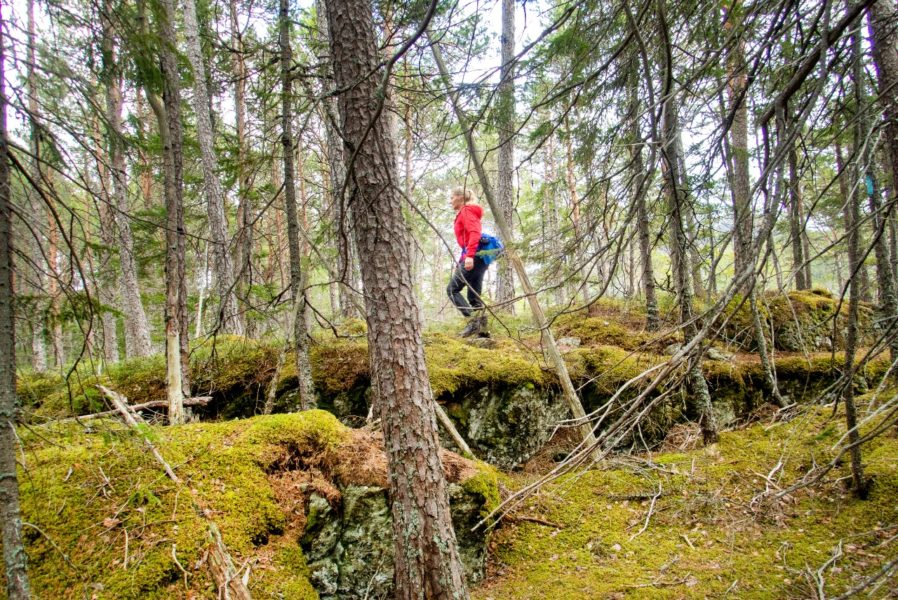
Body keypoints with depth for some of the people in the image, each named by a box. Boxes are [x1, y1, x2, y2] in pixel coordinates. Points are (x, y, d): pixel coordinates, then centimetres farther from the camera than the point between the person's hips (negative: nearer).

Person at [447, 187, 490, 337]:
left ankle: (473, 321, -15)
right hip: (479, 257, 9)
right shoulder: (463, 214, 25)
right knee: (474, 296, 7)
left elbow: (474, 233, -18)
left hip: (474, 257, -9)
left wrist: (469, 255, -28)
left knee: (452, 289, -6)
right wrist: (459, 264, 21)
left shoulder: (466, 211, -2)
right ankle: (482, 329, 2)